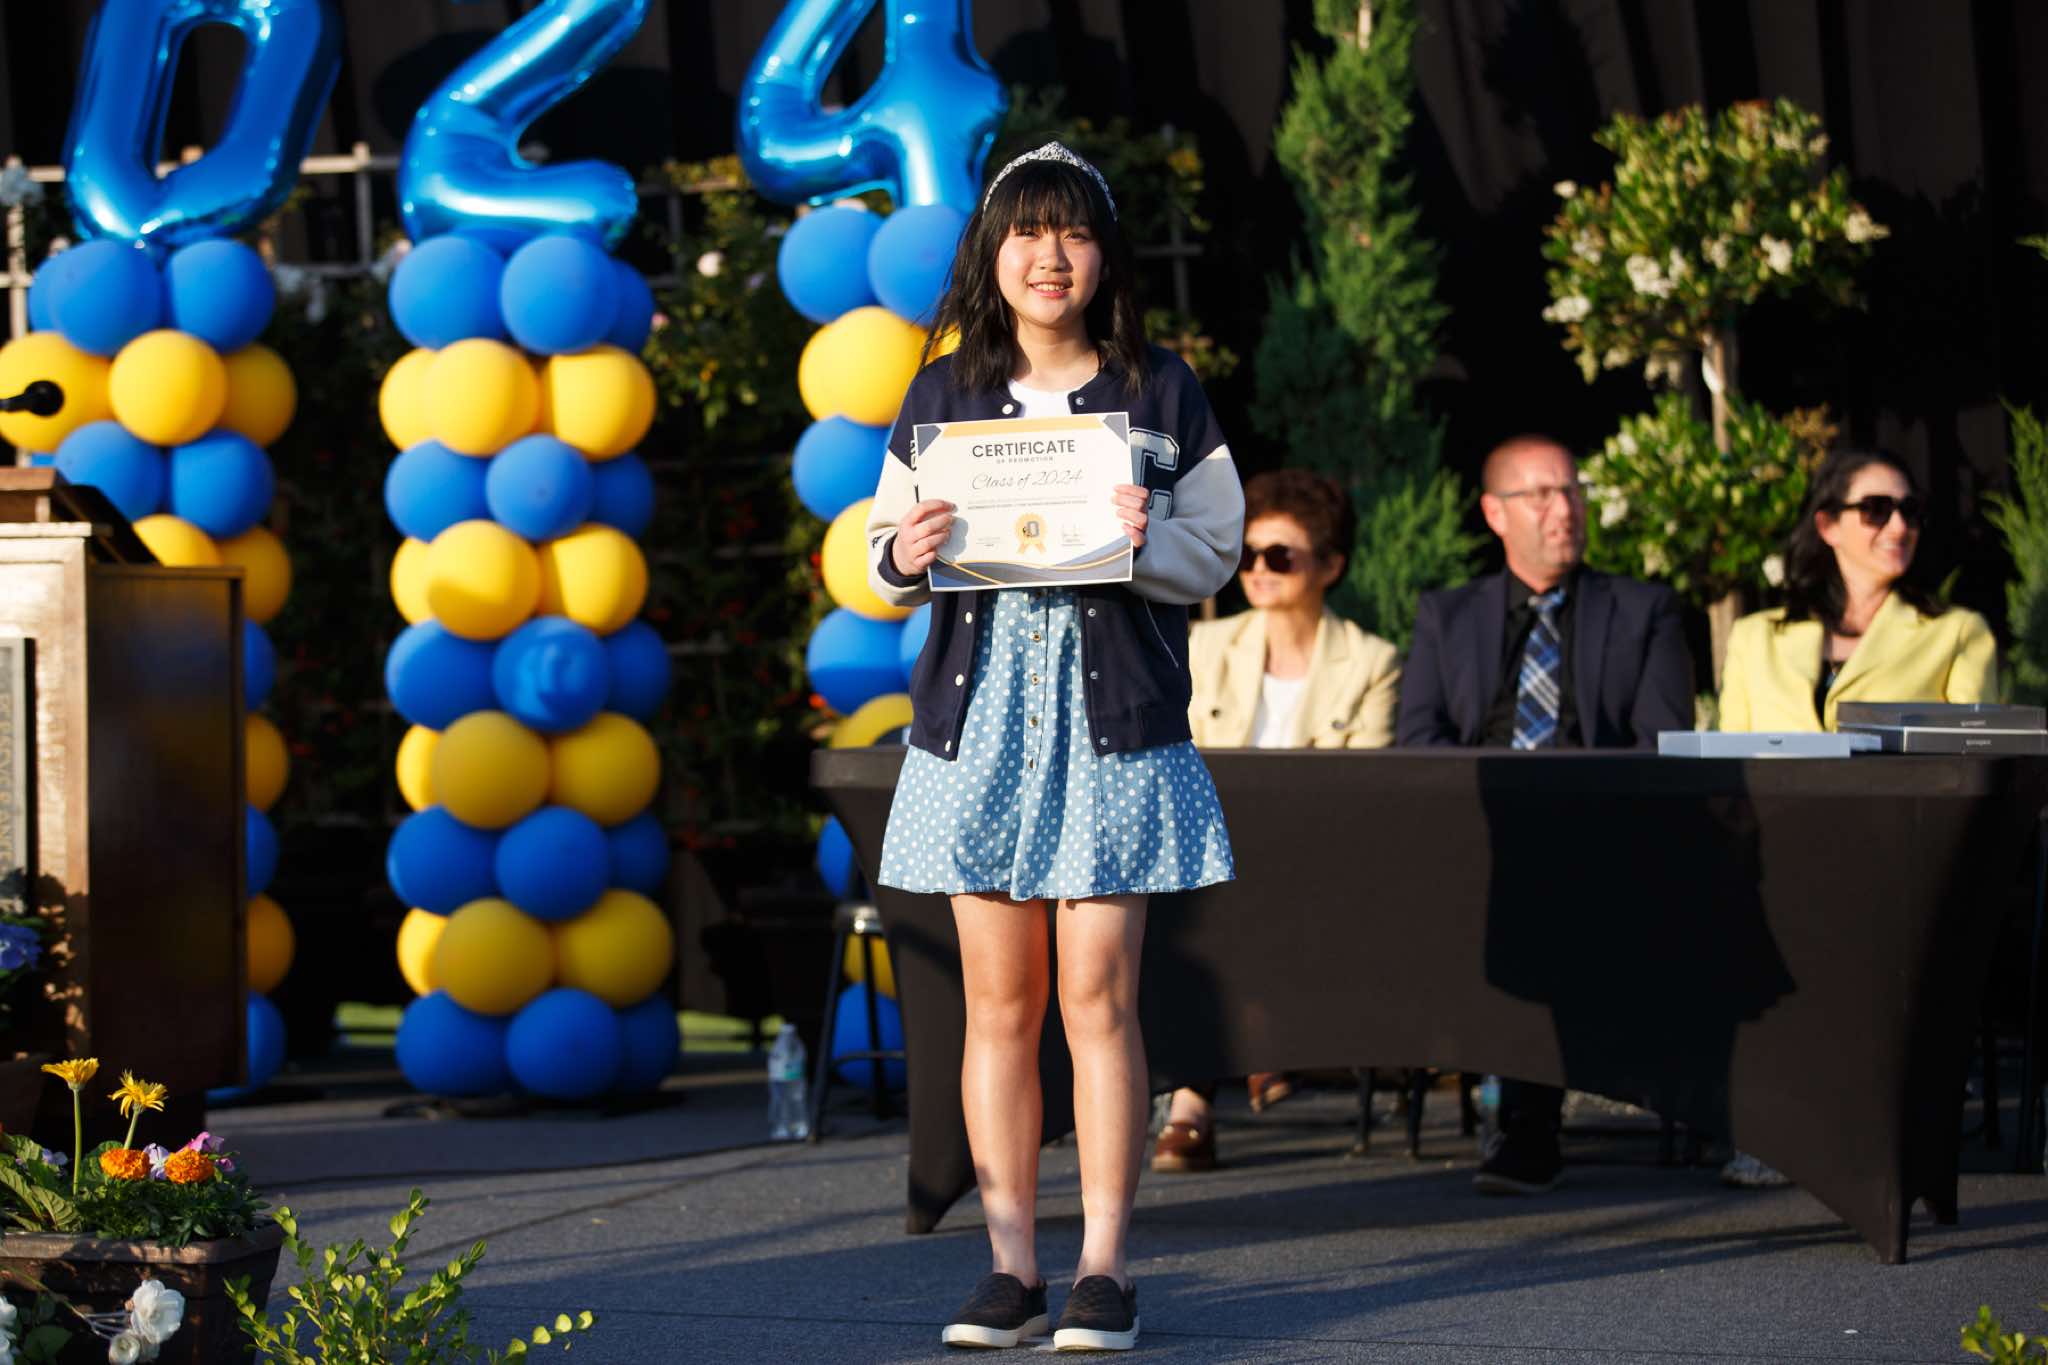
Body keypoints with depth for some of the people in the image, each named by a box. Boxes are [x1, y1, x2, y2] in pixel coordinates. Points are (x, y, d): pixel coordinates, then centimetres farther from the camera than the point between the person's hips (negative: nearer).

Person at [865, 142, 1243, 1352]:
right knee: (1000, 1000, 3)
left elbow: (1217, 555, 4)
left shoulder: (1161, 391, 5)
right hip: (979, 714, 2)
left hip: (1114, 716, -2)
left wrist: (1147, 540, -16)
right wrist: (903, 557, -10)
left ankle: (1105, 1269, 1)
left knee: (1098, 994, -5)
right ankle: (1012, 1267, 9)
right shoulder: (943, 396, 9)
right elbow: (884, 555, 12)